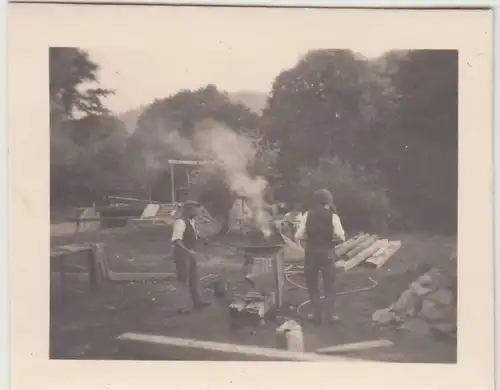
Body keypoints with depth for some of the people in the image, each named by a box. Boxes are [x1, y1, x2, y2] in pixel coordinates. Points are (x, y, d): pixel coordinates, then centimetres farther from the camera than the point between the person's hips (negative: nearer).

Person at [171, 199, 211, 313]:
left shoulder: (192, 221, 6)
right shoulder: (180, 221, -23)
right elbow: (176, 240, -31)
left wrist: (200, 238, 4)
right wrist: (187, 251, -39)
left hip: (190, 253, 9)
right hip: (182, 254, -9)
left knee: (194, 278, 17)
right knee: (183, 280, 0)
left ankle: (197, 301, 30)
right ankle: (180, 306, 11)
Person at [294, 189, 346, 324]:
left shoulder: (308, 215, 0)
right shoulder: (332, 216, -5)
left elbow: (298, 236, -3)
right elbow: (341, 237, -12)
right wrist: (332, 238, 8)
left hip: (310, 252, 1)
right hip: (326, 252, -1)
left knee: (312, 285, 16)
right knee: (328, 285, 12)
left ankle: (317, 313, 20)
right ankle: (328, 315, 13)